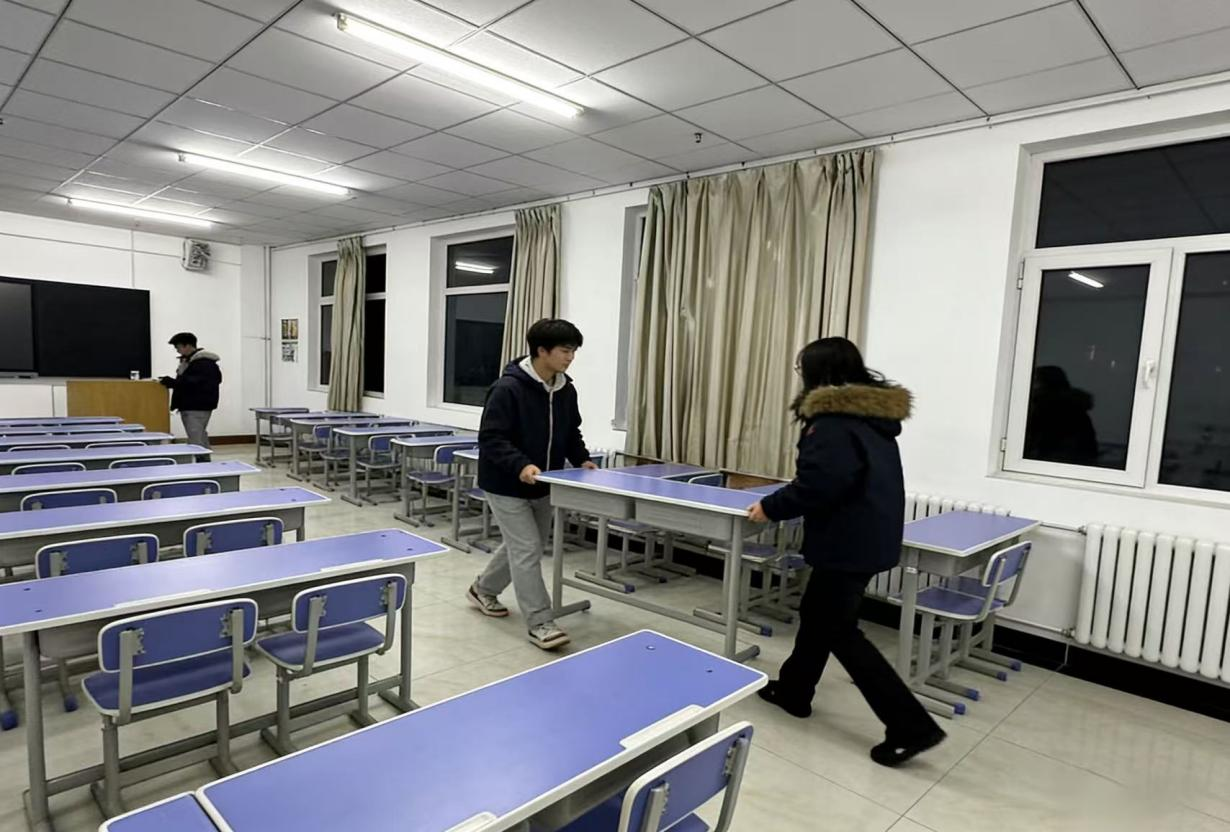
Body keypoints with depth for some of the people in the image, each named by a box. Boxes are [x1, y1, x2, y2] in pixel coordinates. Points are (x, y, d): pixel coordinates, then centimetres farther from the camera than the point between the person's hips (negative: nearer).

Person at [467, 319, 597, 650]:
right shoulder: (508, 388, -22)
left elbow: (571, 433, 15)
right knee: (527, 550, -7)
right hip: (506, 485, -8)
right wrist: (521, 465, -35)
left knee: (525, 546, 19)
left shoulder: (566, 390, 1)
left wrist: (581, 459, -1)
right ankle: (540, 624, 3)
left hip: (542, 486, 8)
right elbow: (490, 438, -23)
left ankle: (483, 589, 42)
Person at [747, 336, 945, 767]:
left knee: (839, 631, 3)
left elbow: (816, 486, -26)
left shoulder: (834, 421, -20)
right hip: (870, 536, 10)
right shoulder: (873, 414, 9)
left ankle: (912, 726, 7)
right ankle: (793, 690, 37)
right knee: (816, 614, 21)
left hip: (849, 542, -10)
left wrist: (769, 508, -11)